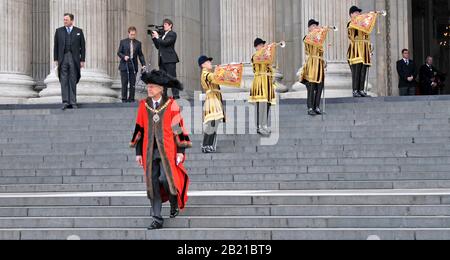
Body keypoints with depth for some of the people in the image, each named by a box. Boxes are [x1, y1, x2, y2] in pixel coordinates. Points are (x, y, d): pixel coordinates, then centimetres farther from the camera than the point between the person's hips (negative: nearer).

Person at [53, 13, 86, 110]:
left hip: (74, 59, -1)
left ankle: (73, 102, 6)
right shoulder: (59, 31, 9)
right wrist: (56, 59, 2)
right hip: (63, 59, 1)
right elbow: (56, 46, 8)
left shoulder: (79, 31, 6)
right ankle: (65, 102, -3)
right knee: (64, 81, -3)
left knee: (73, 81, 2)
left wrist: (82, 60, 0)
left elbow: (82, 46, 5)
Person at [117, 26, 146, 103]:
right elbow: (119, 52, 4)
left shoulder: (138, 43, 7)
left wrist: (143, 64, -1)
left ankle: (131, 98, 7)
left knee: (132, 83, 2)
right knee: (124, 83, -1)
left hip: (133, 66, 2)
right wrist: (124, 57, -16)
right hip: (124, 65, -2)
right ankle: (124, 99, 4)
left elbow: (140, 55, 9)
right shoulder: (123, 42, 4)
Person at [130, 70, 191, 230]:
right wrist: (138, 152, 8)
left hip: (167, 150, -3)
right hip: (150, 151, 3)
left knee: (166, 179, -14)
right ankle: (157, 220, 7)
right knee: (153, 184, 1)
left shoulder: (171, 104, -3)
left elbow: (178, 128, -2)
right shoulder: (143, 105, 5)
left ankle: (174, 203, 18)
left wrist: (181, 151, -6)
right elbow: (140, 129, 9)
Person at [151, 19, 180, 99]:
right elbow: (158, 46, 19)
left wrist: (157, 37, -7)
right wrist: (154, 38, 8)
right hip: (162, 59, 8)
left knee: (172, 77, -10)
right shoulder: (163, 35, 20)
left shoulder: (172, 34, -2)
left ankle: (176, 95, -12)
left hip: (169, 59, -8)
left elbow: (166, 43, -16)